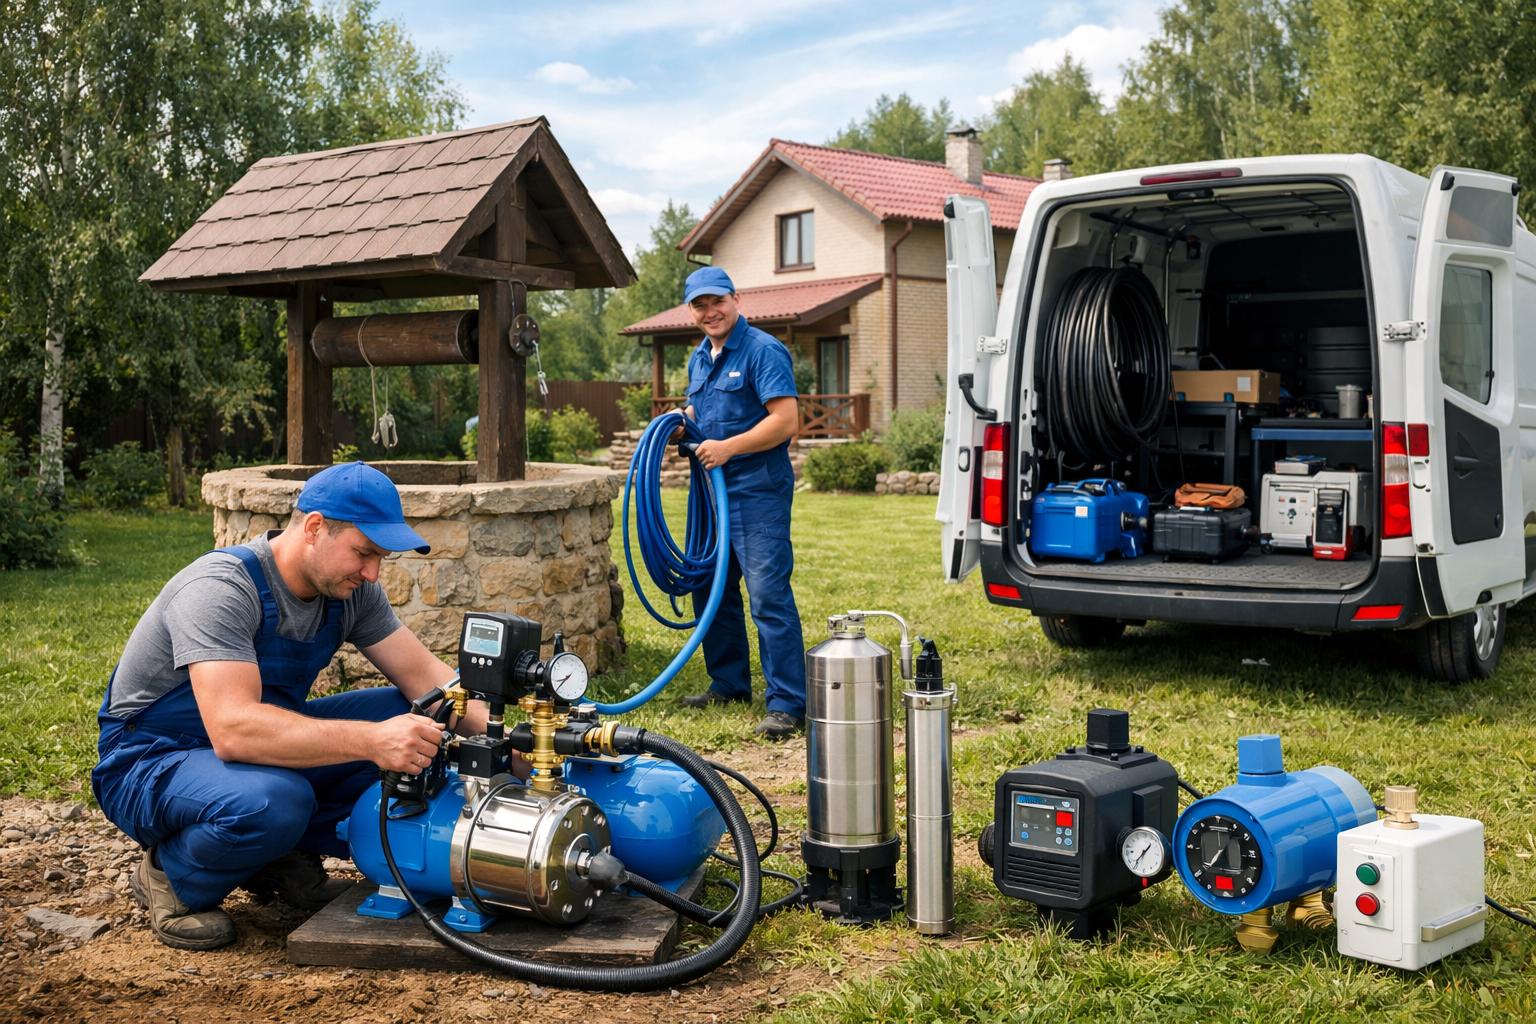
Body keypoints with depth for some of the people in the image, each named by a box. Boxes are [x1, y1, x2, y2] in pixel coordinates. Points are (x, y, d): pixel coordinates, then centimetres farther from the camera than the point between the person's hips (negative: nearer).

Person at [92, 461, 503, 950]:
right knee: (274, 800, -39)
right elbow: (233, 730, -40)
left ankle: (285, 855, 2)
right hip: (150, 763, -7)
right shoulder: (222, 588, -28)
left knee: (413, 721, -10)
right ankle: (174, 879, -7)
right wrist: (371, 739, -48)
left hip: (264, 747, 7)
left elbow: (424, 674, -4)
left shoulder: (349, 590, -6)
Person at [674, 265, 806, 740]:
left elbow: (786, 420, -20)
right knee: (710, 588, 15)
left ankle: (786, 703, -9)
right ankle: (729, 683, 29)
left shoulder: (763, 351, -11)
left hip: (757, 489, -9)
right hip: (712, 488, 9)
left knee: (769, 594, -12)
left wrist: (727, 447, -21)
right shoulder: (700, 357, 15)